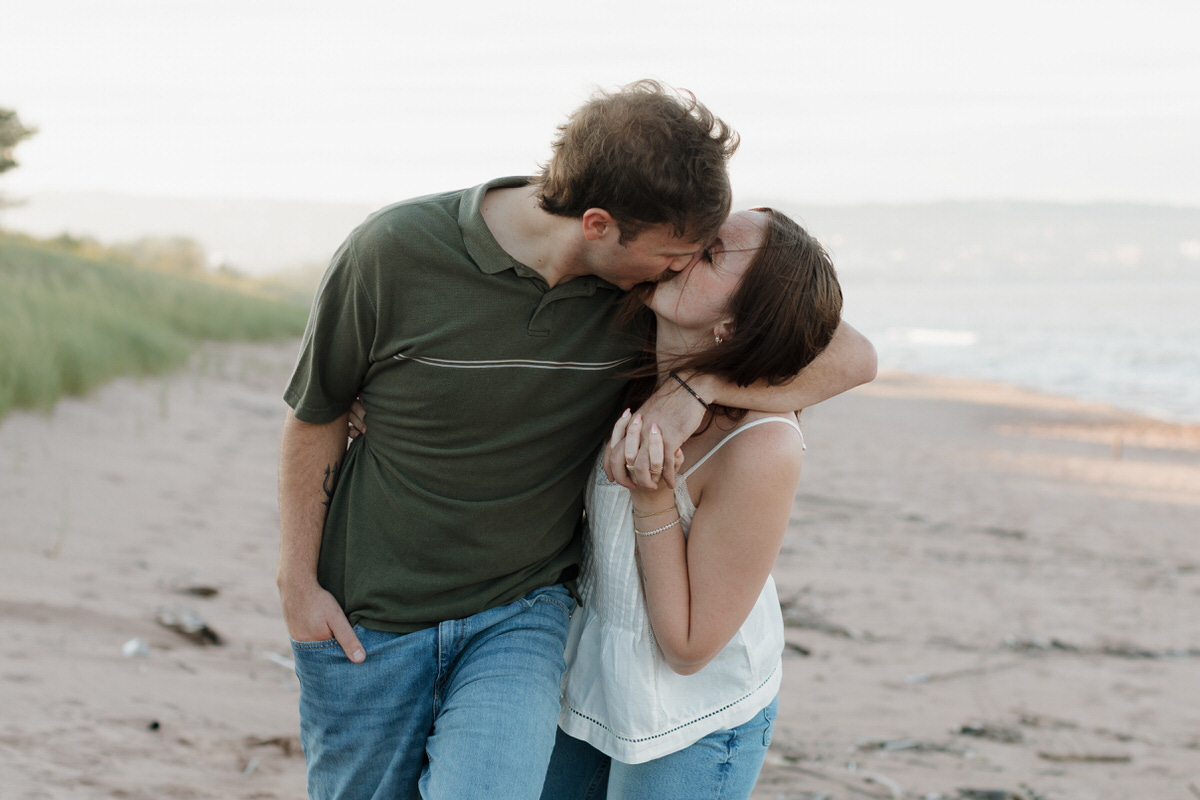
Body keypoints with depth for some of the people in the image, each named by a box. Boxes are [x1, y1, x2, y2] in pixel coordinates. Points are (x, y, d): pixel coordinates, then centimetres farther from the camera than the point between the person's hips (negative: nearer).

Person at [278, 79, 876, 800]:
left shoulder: (656, 283, -11)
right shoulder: (395, 252, -17)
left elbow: (851, 356, -9)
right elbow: (317, 413, -2)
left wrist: (698, 388, -23)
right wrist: (297, 580, 0)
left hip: (521, 613, 1)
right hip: (367, 617, 0)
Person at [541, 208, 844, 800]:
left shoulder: (761, 451, -31)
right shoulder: (640, 372, -13)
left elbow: (688, 648, -22)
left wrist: (652, 498, -32)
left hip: (693, 728, -6)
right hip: (591, 679, 6)